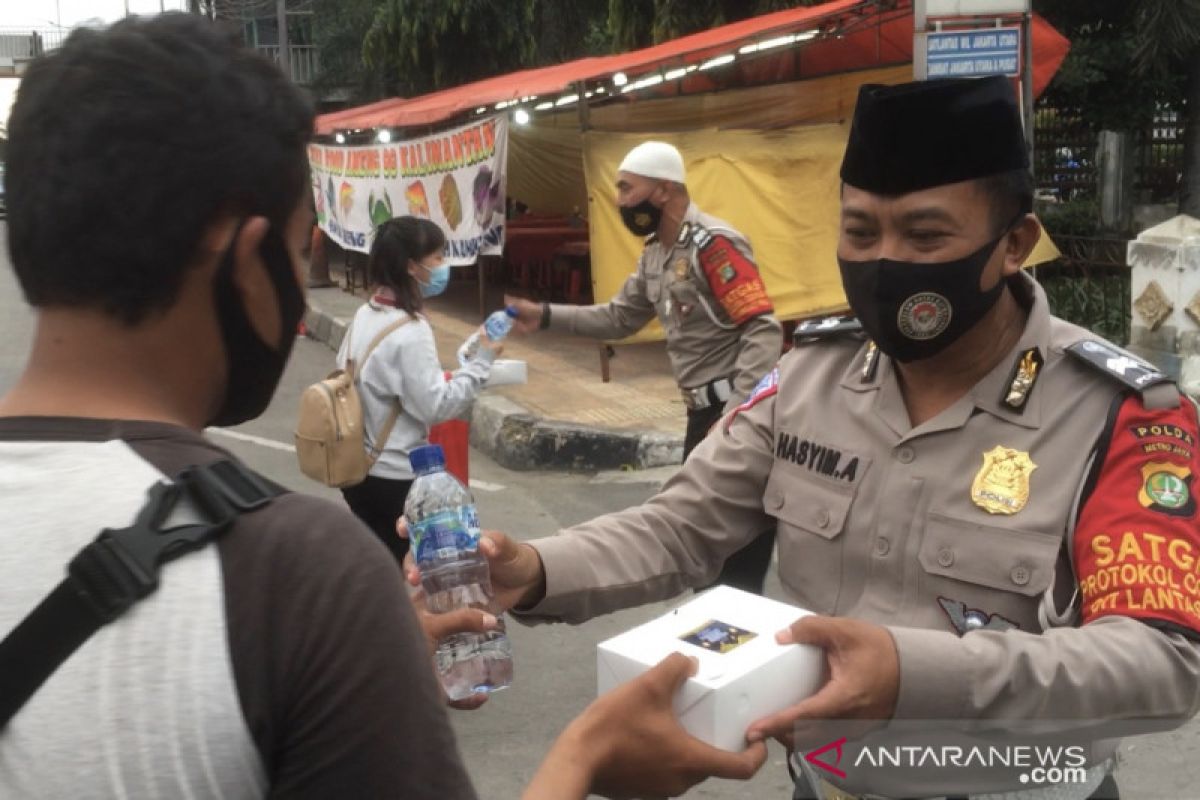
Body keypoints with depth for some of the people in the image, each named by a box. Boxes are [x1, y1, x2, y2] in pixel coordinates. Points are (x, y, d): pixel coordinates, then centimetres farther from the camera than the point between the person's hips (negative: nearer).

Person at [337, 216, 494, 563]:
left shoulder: (365, 315, 3)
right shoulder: (410, 332, -21)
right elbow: (436, 407, -19)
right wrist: (482, 361, -13)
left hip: (359, 469, 8)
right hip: (396, 478, -8)